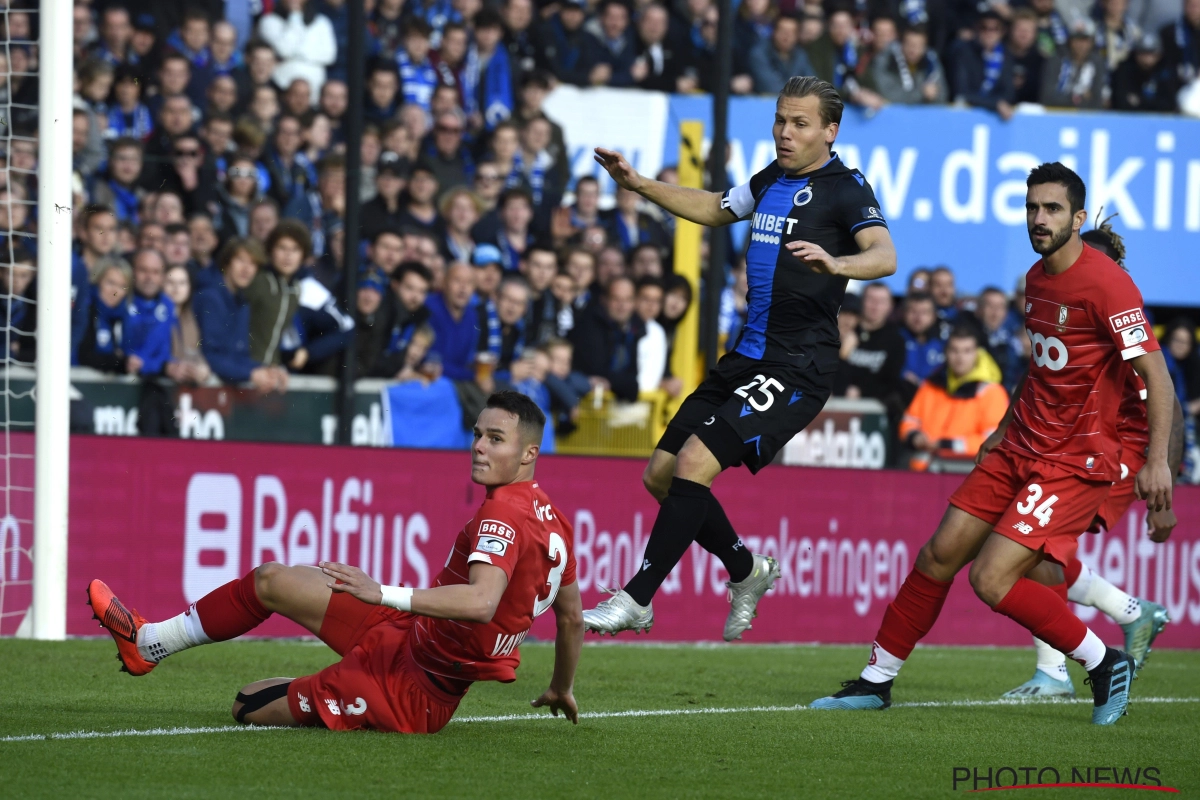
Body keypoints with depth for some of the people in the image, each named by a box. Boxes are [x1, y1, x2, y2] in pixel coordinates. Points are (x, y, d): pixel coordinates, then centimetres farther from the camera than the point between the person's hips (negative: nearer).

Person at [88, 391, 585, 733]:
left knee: (249, 707, -3)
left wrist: (385, 595, -45)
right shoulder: (551, 518, 4)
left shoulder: (503, 517, -26)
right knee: (271, 581, 15)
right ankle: (149, 642, 31)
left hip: (413, 688, -10)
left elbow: (482, 601, -44)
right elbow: (571, 615, 16)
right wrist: (562, 689, 32)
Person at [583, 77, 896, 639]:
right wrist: (638, 185, 25)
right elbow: (715, 209, 34)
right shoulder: (771, 180, 15)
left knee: (694, 464, -20)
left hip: (798, 368, -9)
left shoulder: (845, 188, -10)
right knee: (661, 474, 9)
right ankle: (747, 572, 28)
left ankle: (636, 601, -15)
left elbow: (884, 256, -26)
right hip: (748, 356, 9)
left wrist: (836, 264, -47)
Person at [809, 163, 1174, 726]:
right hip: (1021, 448, 8)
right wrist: (1005, 428, 26)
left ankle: (1105, 664, 0)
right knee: (940, 555, 5)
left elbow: (1156, 375, -19)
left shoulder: (1105, 284, -17)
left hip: (1076, 462, -8)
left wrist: (1157, 460, -26)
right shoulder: (1036, 278, 9)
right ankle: (877, 680, 18)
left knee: (992, 579, -17)